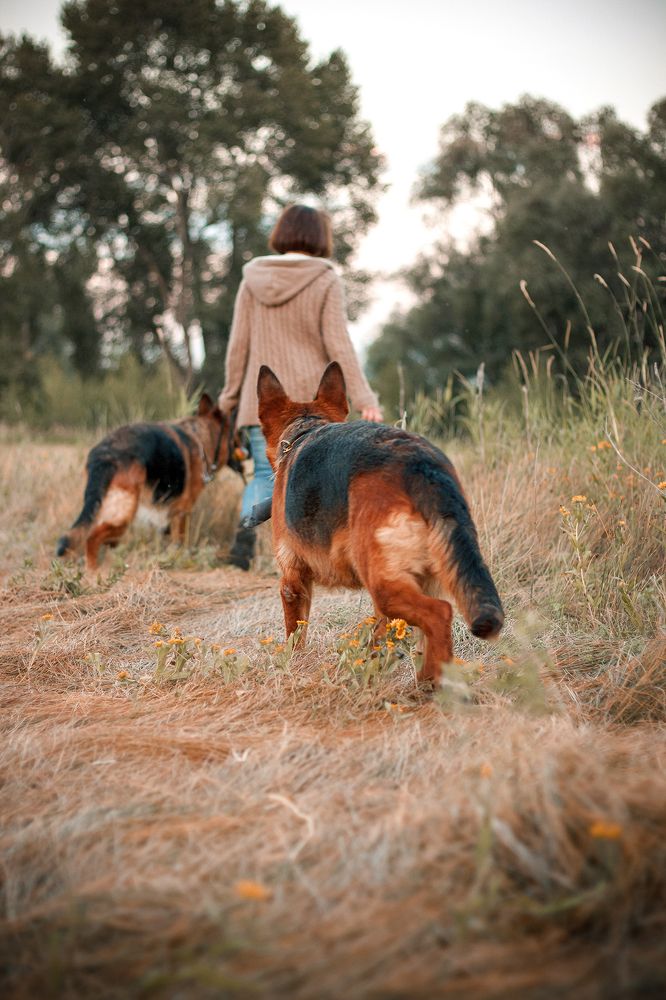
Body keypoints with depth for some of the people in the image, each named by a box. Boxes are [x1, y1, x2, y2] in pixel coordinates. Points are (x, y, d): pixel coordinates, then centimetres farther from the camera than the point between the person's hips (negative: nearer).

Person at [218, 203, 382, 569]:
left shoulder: (253, 278, 4)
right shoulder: (326, 282, -5)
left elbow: (238, 343, 5)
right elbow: (338, 346, -10)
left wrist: (231, 394, 13)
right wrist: (363, 398, -9)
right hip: (311, 398, -2)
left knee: (264, 475, 8)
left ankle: (247, 525, -18)